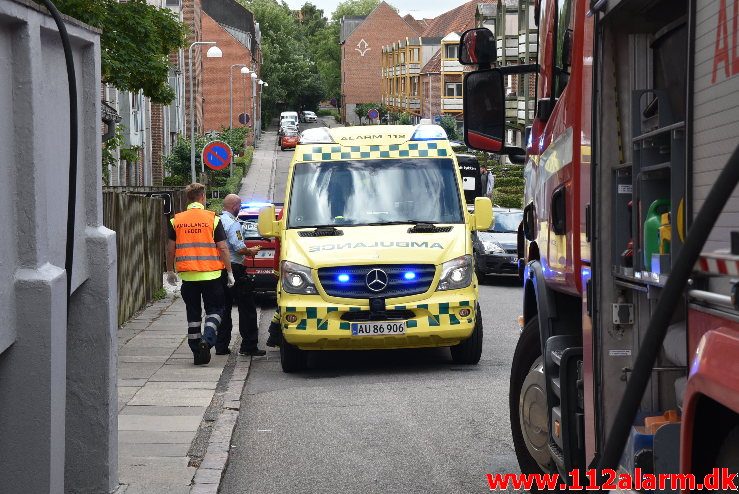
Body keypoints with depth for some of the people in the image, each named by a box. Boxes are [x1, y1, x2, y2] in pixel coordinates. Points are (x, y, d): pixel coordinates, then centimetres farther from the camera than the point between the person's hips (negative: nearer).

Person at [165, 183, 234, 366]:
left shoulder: (177, 220, 2)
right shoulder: (212, 219, -5)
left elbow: (170, 249, 6)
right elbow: (222, 248, -5)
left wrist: (170, 271, 18)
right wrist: (229, 272, 3)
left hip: (188, 275, 2)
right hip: (211, 274, -2)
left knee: (193, 314, 11)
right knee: (215, 310, 9)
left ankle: (197, 351, 12)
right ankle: (207, 340, -15)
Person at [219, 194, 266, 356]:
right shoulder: (233, 223, -14)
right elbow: (239, 248, -22)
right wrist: (251, 251, -2)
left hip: (219, 269, 8)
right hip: (234, 268, -8)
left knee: (223, 309, 13)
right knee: (247, 309, -2)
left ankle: (221, 346, 13)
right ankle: (249, 346, -3)